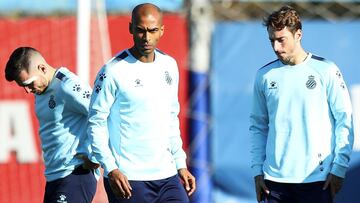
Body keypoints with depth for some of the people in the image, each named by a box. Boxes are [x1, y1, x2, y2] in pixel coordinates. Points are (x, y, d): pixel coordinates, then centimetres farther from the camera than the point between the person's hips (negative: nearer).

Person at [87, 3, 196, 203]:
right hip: (128, 180, -5)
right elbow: (97, 123, -8)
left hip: (167, 176, 5)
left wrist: (180, 163, 15)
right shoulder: (113, 71, -8)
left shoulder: (169, 66, 10)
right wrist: (110, 169, -17)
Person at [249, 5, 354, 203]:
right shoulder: (265, 75, 8)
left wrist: (338, 168, -7)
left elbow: (345, 120, -1)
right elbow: (258, 126, 14)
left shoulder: (326, 71, -2)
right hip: (275, 178, 3)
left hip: (316, 179, -3)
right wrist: (257, 170, 6)